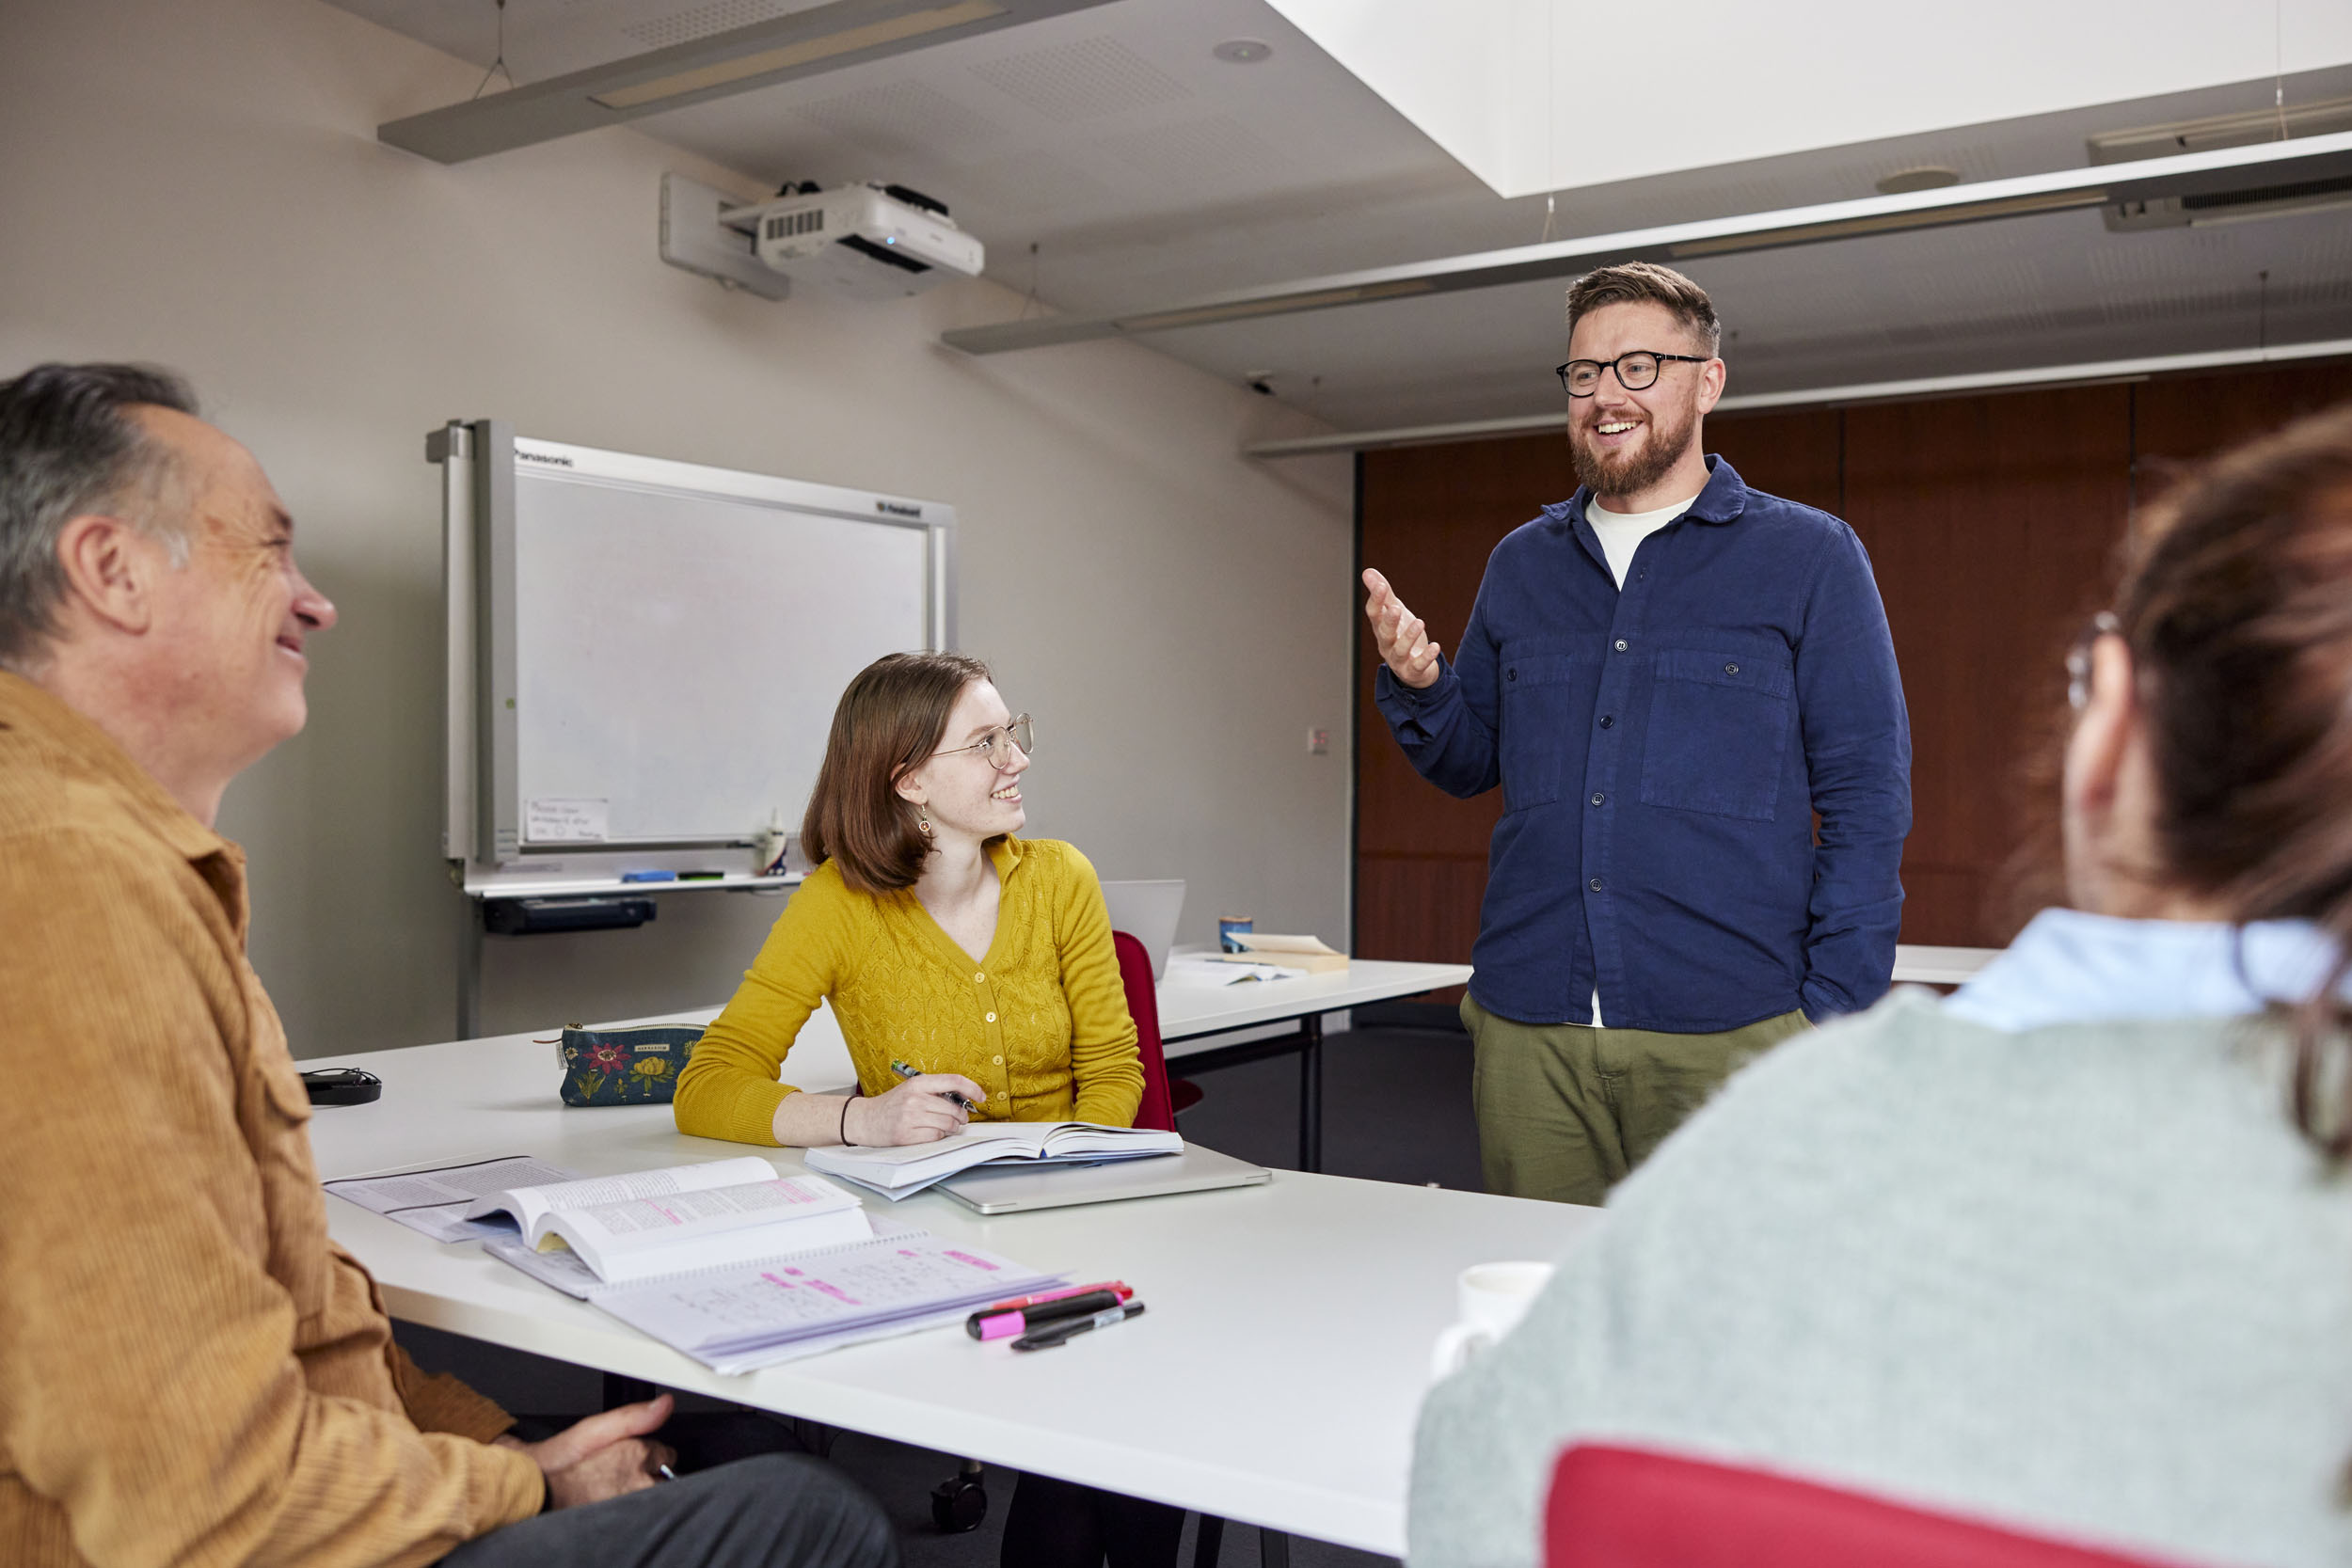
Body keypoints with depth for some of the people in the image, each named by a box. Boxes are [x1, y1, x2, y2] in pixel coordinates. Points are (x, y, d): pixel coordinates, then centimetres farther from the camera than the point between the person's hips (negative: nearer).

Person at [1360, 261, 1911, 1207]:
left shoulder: (1808, 556, 2)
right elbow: (1471, 764, 18)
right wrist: (1416, 686, -4)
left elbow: (1868, 799, -1)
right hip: (1527, 1032, 3)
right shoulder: (1522, 564, 13)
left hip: (1726, 1032, -3)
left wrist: (1835, 1021, -8)